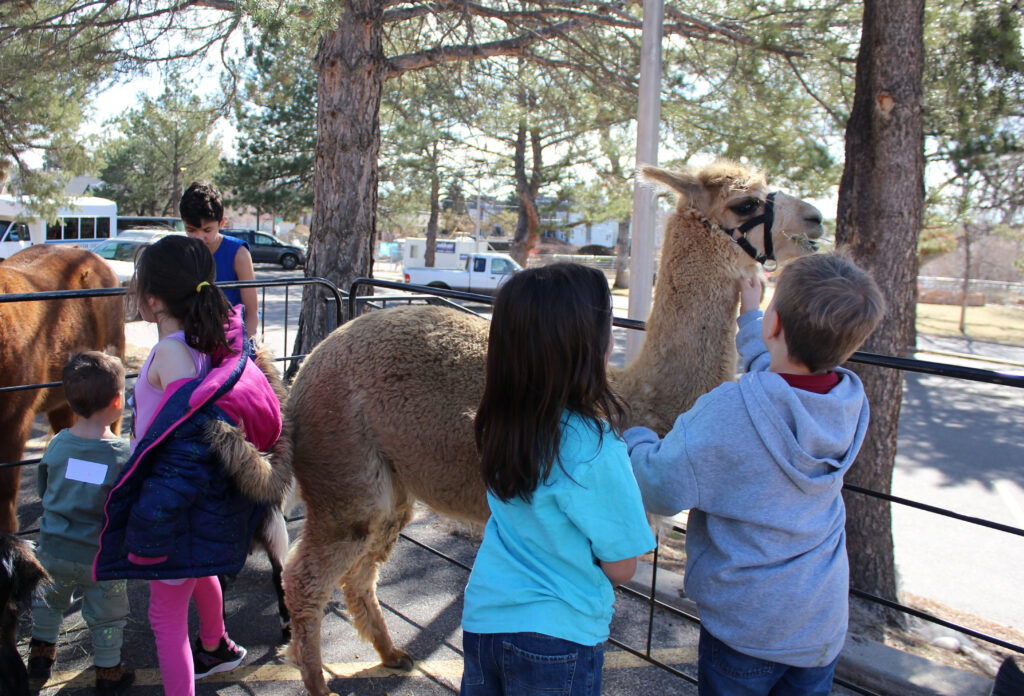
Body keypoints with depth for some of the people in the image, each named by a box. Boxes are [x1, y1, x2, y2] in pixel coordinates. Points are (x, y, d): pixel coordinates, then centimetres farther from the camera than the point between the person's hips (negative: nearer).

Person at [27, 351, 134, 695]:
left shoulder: (58, 443, -10)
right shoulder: (125, 454, -22)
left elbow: (42, 489, 5)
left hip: (53, 549, 3)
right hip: (102, 557, -3)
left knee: (48, 602, 29)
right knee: (107, 616, 16)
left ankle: (40, 652, 45)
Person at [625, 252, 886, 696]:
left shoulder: (725, 413, -30)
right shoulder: (853, 402, -9)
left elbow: (662, 489, -22)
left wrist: (635, 438, -2)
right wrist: (749, 318, 22)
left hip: (744, 622, -5)